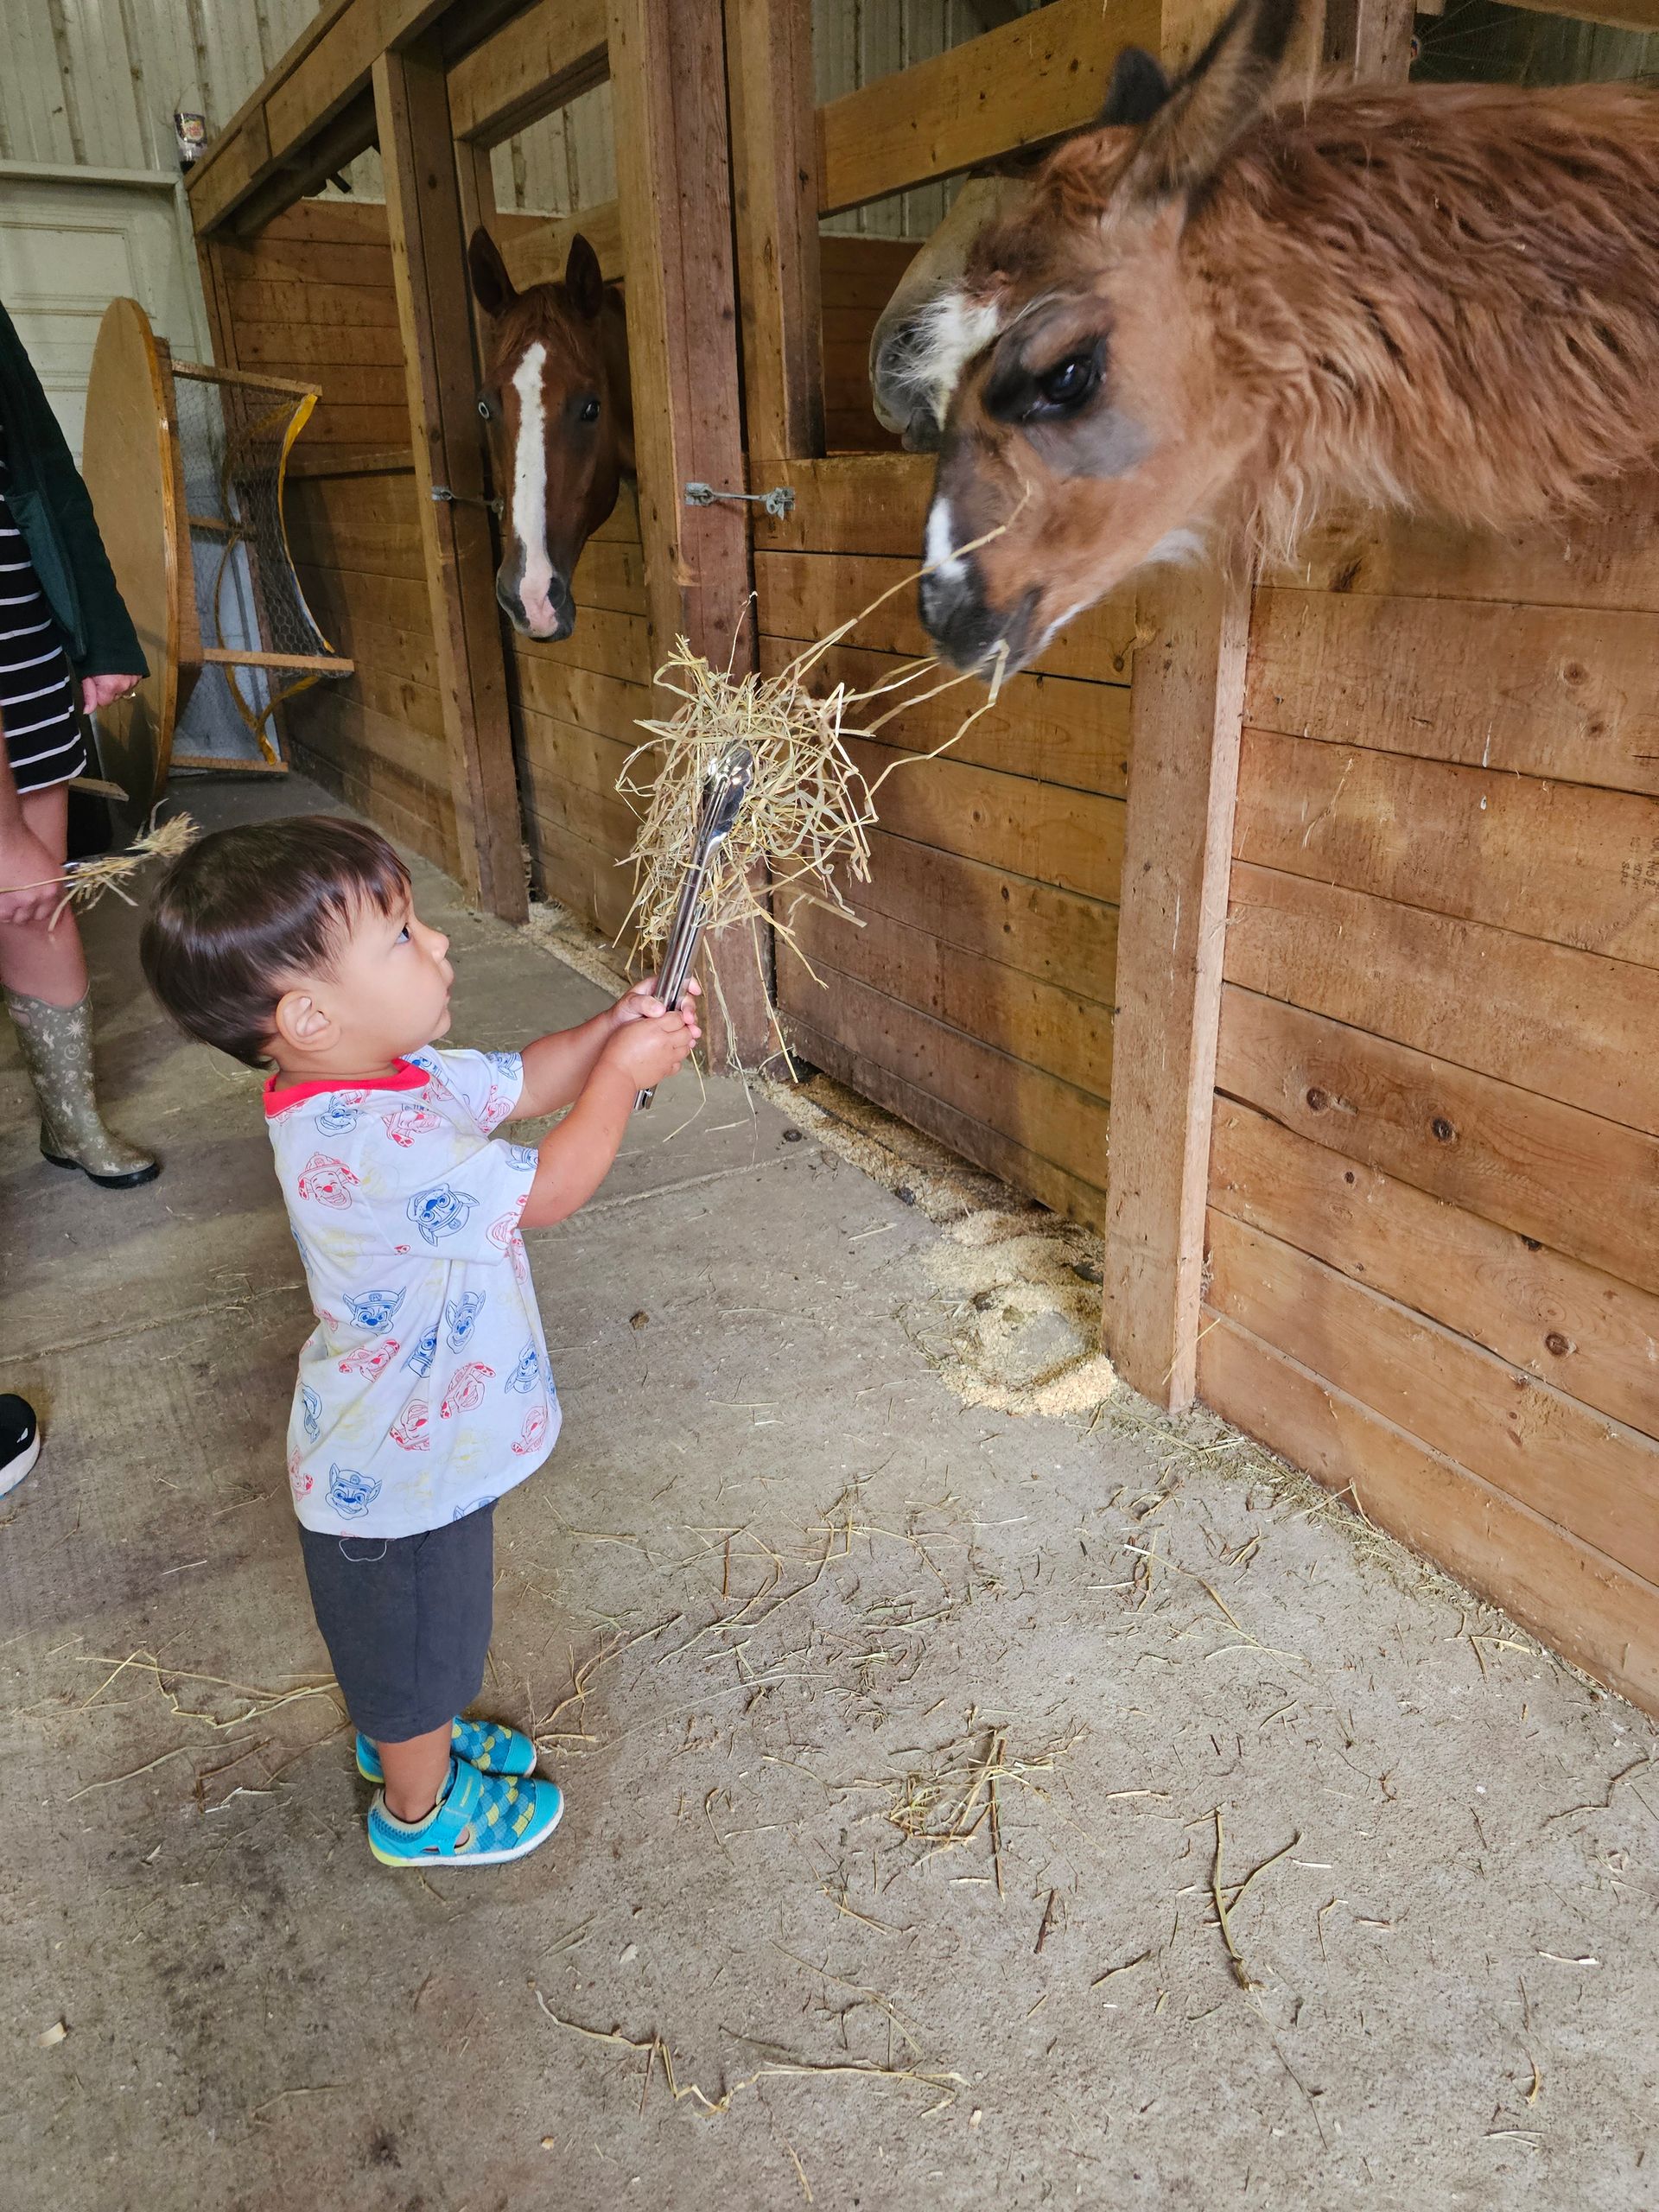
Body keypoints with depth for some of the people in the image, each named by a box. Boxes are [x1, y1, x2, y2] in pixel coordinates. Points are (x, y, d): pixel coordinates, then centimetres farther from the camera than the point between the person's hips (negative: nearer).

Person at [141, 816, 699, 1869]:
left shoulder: (384, 1075, -9)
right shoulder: (372, 1146, -39)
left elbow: (521, 1082, 3)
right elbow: (545, 1192, -30)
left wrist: (613, 1028, -14)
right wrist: (623, 1073, -20)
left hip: (411, 1437, 8)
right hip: (401, 1473, -8)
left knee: (420, 1627, 33)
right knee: (419, 1634, 20)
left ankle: (407, 1734, 59)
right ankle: (421, 1806, 47)